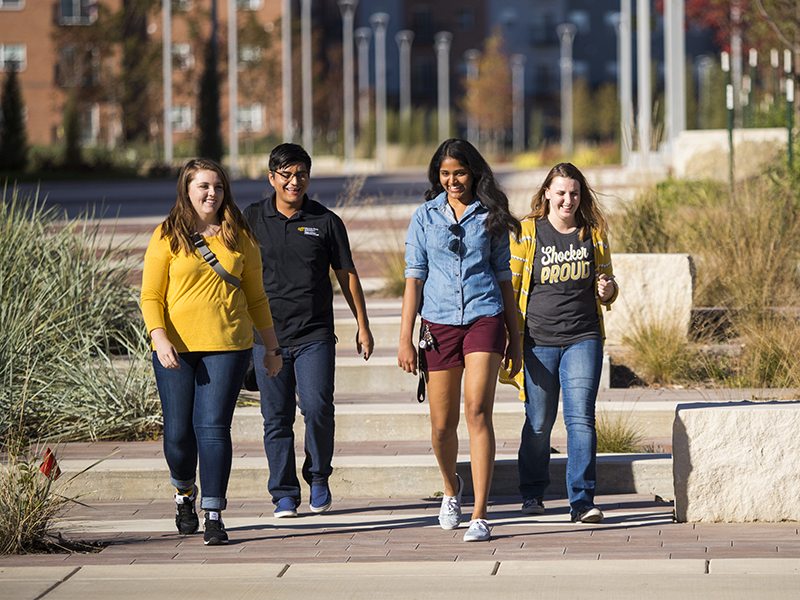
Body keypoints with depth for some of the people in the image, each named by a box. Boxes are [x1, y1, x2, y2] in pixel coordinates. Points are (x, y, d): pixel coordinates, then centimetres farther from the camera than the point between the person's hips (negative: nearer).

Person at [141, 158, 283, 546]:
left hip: (228, 346, 0)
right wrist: (160, 339, -15)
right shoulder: (167, 237, 2)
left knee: (213, 427, -10)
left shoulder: (240, 238, 9)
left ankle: (213, 516, -6)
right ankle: (184, 493, 32)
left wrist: (272, 348, 16)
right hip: (176, 348, 0)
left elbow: (256, 296, 15)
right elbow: (151, 296, 0)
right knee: (178, 431, 2)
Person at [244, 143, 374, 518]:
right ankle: (284, 495, 9)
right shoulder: (253, 219, 6)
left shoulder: (326, 222, 5)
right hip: (267, 335, 1)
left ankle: (318, 476, 11)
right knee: (277, 417, 1)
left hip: (315, 335, -1)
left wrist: (363, 326, 10)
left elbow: (347, 275, 11)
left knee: (317, 409, -13)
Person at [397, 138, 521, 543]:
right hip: (439, 323, 1)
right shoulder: (425, 217, 8)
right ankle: (451, 488, 37)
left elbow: (503, 277, 13)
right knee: (442, 424, 5)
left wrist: (514, 335, 12)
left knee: (477, 412, -16)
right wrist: (405, 338, 0)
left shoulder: (489, 217, 8)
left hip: (484, 317, -1)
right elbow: (414, 277, 6)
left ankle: (479, 516, -17)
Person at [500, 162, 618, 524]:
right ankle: (532, 493, 26)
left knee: (580, 417, -10)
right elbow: (510, 287, 2)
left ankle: (582, 500, -9)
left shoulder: (593, 234, 8)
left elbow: (606, 283, 19)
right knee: (539, 423, 6)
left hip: (583, 338, 1)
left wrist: (607, 290, -5)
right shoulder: (527, 233, 1)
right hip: (538, 340, -1)